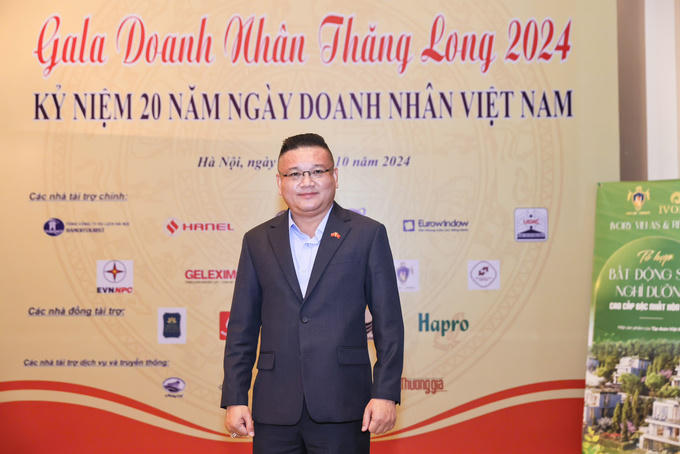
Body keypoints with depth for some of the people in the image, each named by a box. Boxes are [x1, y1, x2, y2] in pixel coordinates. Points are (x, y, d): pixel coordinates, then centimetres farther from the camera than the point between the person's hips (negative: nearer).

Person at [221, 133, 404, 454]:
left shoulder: (368, 235, 3)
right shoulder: (257, 241, 10)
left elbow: (388, 325, 1)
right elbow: (242, 329, 10)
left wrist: (385, 394, -6)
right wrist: (234, 399, 5)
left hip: (341, 409, -2)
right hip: (275, 411, 2)